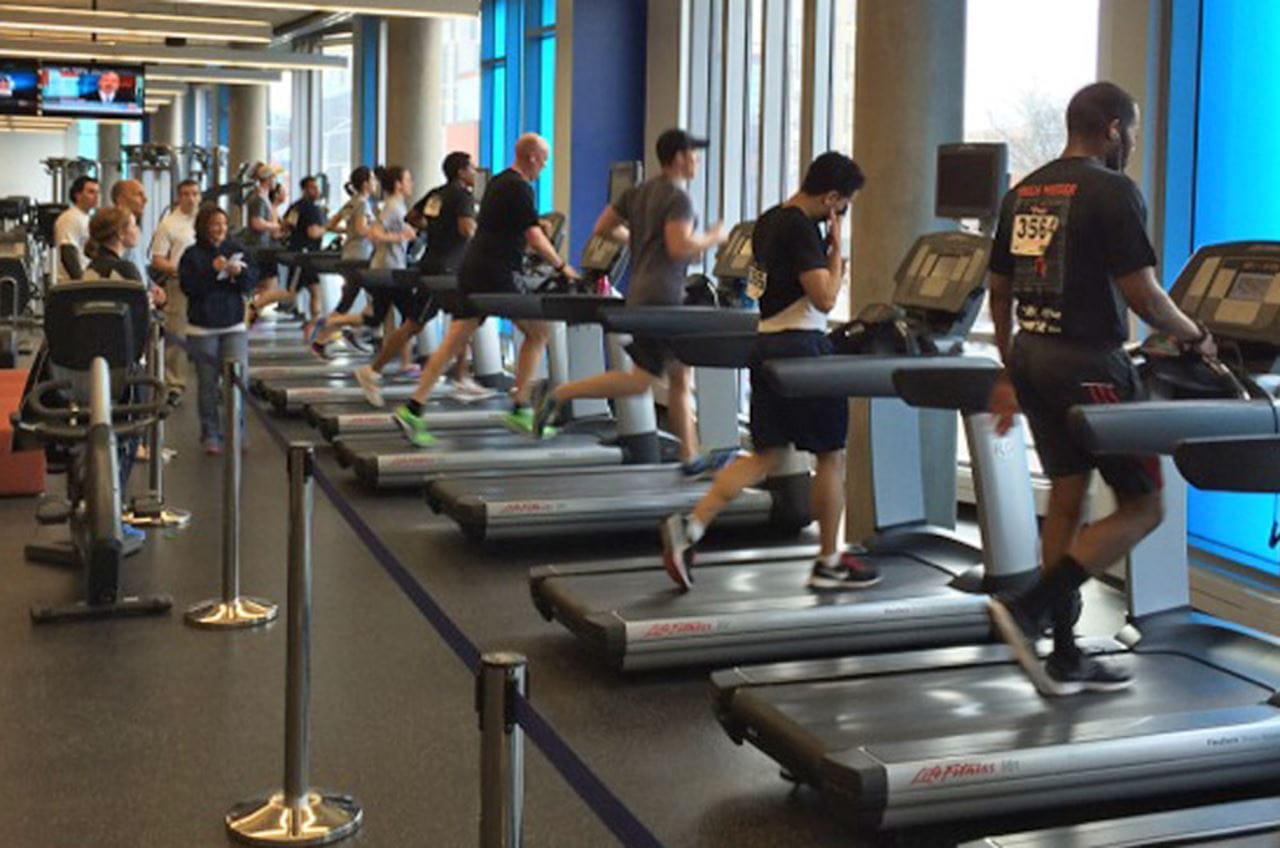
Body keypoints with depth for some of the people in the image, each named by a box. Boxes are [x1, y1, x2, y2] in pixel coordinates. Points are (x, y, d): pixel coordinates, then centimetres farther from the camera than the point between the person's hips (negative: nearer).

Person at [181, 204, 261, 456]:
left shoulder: (237, 249, 6)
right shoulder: (192, 255, -1)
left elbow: (253, 281, 5)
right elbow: (187, 285, -11)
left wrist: (240, 272, -15)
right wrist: (211, 270, -20)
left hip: (234, 325, 1)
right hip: (202, 328, -1)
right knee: (208, 383, 5)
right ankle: (210, 435, 14)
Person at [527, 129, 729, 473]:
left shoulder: (636, 193, 15)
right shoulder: (678, 198, -11)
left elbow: (602, 229, 16)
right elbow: (679, 247, -23)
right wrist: (712, 238, -6)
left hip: (640, 293, 10)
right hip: (662, 297, -10)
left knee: (680, 376, 11)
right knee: (640, 379, -8)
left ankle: (690, 457, 13)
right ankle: (560, 394, -9)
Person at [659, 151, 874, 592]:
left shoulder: (767, 222, 13)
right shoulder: (801, 229, -16)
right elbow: (824, 298, -19)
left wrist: (828, 249, 13)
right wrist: (836, 247, -8)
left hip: (767, 343, 9)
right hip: (802, 346, -9)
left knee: (764, 456, 11)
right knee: (831, 455, 6)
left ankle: (690, 526, -3)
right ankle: (829, 563, 16)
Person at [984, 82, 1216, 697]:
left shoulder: (1023, 192, 12)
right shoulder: (1112, 191, -11)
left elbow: (999, 290, 15)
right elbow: (1142, 294, -14)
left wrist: (1010, 373, 22)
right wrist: (1196, 336, 3)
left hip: (1031, 355, 8)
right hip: (1087, 363, -8)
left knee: (1066, 502, 14)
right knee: (1142, 506, 2)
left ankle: (1065, 659, 18)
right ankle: (1029, 609, -10)